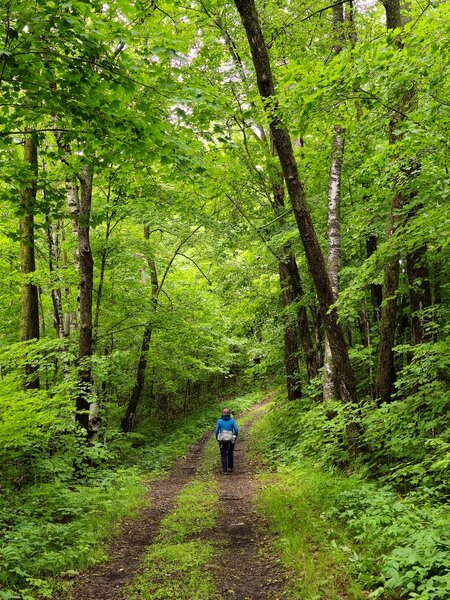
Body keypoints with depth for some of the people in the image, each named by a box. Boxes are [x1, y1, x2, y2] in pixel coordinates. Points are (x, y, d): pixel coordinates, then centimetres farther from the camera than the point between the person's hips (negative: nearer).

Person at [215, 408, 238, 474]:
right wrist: (235, 437, 7)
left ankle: (225, 469, 1)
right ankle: (230, 468, 22)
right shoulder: (232, 420, -5)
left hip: (222, 440, -1)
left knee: (223, 455, 7)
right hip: (230, 440, 1)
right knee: (230, 454, 19)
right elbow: (236, 429, -8)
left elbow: (216, 430, -6)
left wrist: (217, 438, 7)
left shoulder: (219, 421, -5)